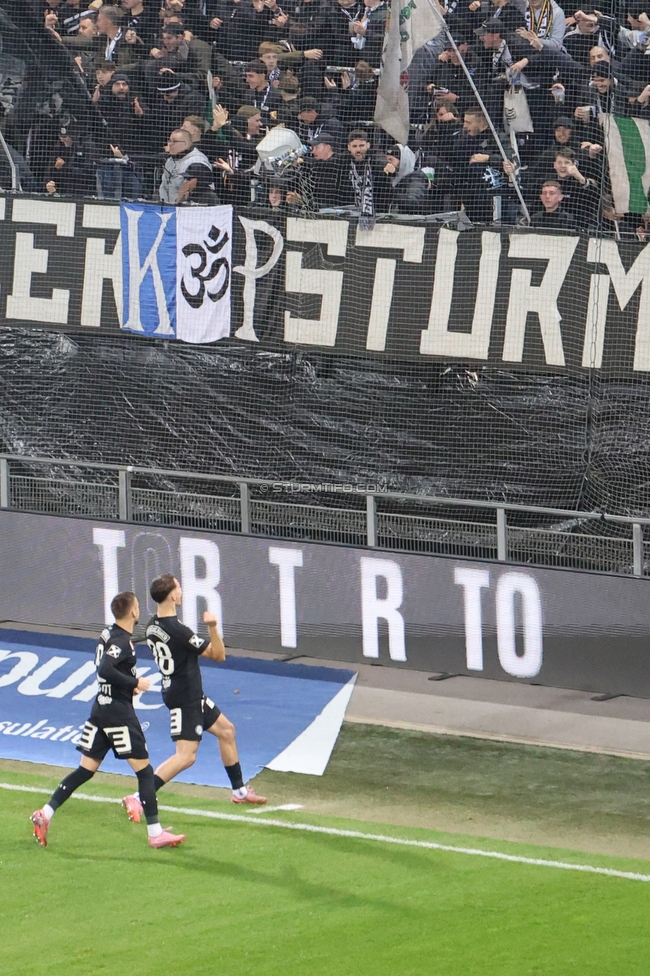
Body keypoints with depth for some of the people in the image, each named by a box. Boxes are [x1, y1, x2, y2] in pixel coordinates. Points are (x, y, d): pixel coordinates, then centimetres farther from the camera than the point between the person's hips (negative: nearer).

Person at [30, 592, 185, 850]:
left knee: (86, 770, 11)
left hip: (102, 709, 9)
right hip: (119, 712, -9)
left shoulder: (109, 634, 10)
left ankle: (45, 814, 5)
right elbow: (105, 670, -30)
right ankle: (156, 833, -1)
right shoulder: (121, 641, -17)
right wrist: (136, 683, -21)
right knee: (144, 770, -2)